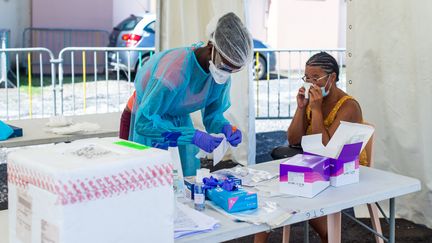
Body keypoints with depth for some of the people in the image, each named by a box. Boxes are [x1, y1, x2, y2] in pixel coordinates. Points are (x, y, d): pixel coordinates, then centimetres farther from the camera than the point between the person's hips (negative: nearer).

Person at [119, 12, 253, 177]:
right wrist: (194, 136, -40)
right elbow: (144, 122, -36)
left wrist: (226, 128, -29)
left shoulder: (222, 73, -18)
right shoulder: (176, 70, -38)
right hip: (146, 117, -5)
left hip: (179, 120, 5)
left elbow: (212, 114, -5)